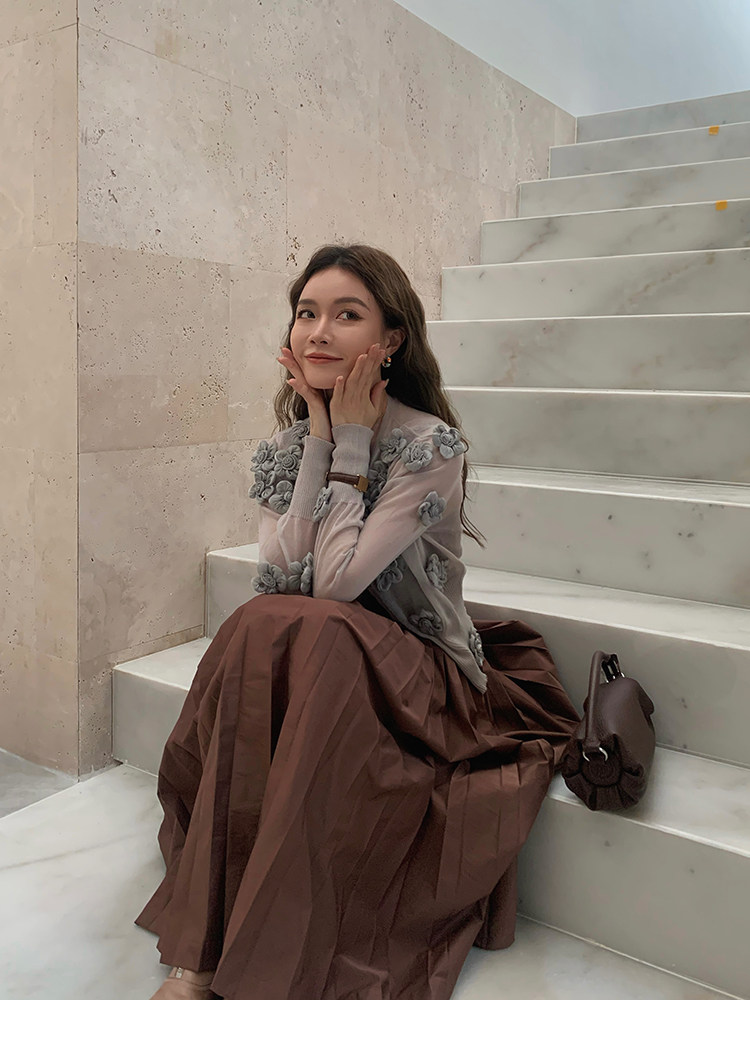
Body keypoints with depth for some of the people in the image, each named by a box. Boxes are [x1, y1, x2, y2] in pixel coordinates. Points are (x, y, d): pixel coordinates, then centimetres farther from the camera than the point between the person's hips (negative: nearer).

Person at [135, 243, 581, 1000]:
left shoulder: (431, 445, -14)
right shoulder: (282, 447, 4)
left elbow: (337, 582, -22)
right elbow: (283, 577, -12)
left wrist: (352, 440, -17)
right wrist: (320, 438, -13)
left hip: (419, 678, -4)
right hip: (309, 671, 4)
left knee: (279, 630, -32)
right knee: (265, 624, -29)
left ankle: (255, 965, -22)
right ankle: (200, 953, -22)